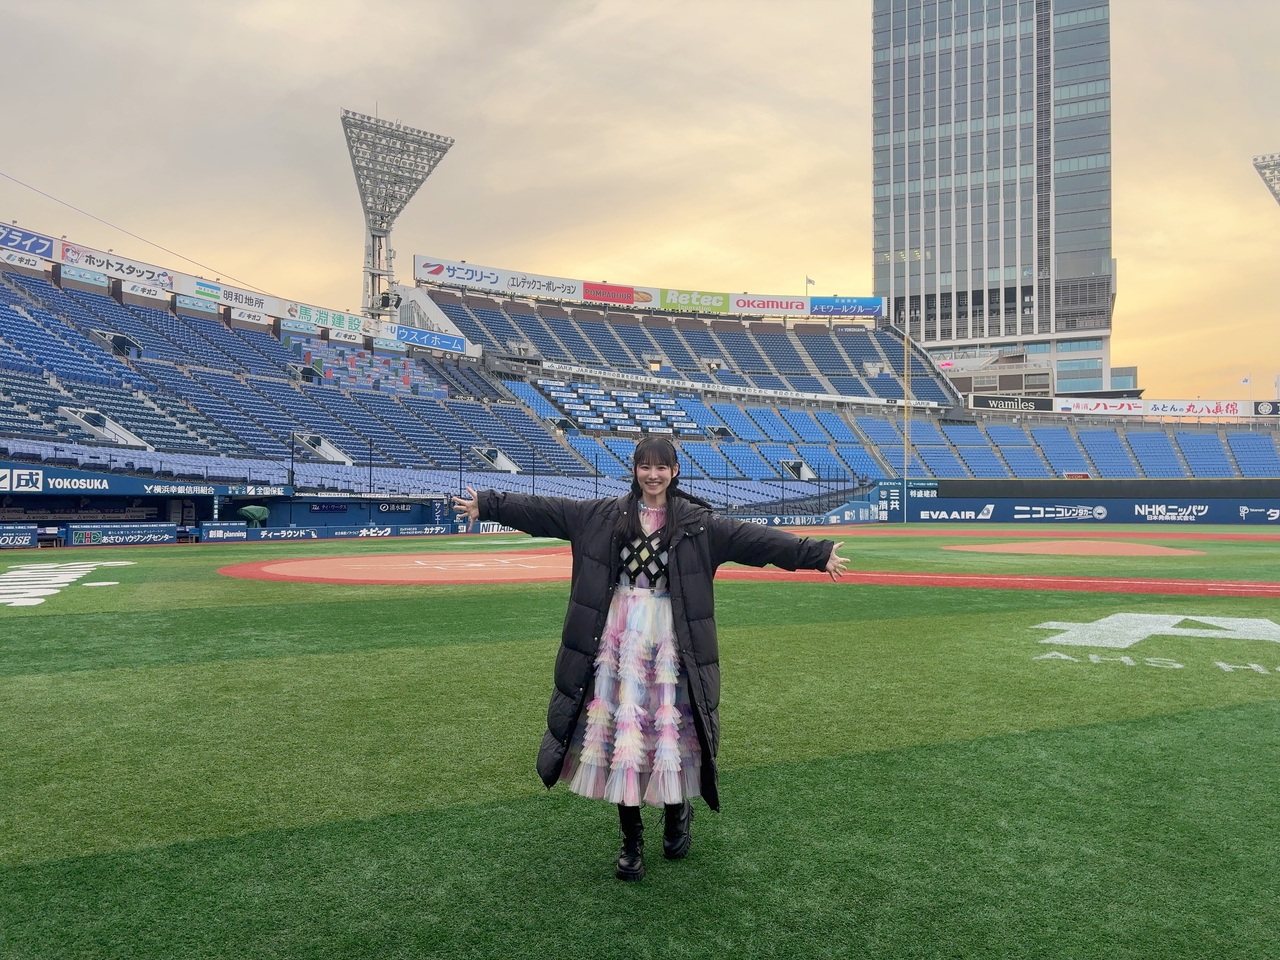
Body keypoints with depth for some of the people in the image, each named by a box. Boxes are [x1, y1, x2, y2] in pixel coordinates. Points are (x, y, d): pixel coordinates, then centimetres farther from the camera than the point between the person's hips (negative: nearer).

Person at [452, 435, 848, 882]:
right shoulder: (603, 514, 4)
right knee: (621, 731, 3)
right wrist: (488, 504, 2)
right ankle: (631, 839, 18)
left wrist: (815, 553, -15)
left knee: (671, 729, 2)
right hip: (619, 638, 1)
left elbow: (755, 537, -7)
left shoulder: (697, 522, 0)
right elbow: (544, 510, 5)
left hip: (670, 639, -1)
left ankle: (677, 813, 32)